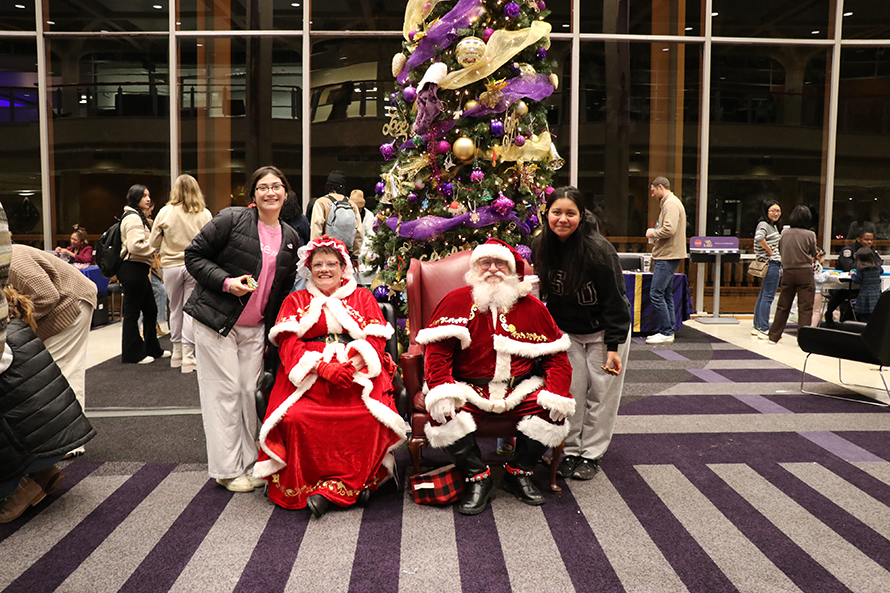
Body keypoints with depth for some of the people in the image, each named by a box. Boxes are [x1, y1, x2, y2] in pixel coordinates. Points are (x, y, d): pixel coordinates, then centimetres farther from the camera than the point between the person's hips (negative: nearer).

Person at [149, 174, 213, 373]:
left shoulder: (165, 212, -3)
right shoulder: (205, 214, -5)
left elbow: (153, 241, 3)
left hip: (171, 266, 1)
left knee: (175, 309, 15)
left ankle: (177, 353, 24)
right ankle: (188, 357, 0)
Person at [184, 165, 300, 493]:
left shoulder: (290, 238, 10)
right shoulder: (231, 219, -7)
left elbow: (284, 288, 16)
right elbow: (194, 255, -5)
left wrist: (273, 334, 11)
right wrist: (226, 281, -19)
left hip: (255, 328, 5)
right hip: (216, 321, -5)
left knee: (251, 392, 6)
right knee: (224, 392, -3)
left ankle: (250, 464, 19)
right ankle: (228, 469, 8)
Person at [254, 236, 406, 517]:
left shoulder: (362, 297, 19)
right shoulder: (296, 300, 19)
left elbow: (376, 339, 7)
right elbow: (288, 343, 4)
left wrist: (351, 365, -14)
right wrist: (324, 368, -14)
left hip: (358, 375, 0)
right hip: (309, 376, 1)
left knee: (369, 418, -30)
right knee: (295, 418, -30)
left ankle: (331, 489, -20)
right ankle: (352, 484, -19)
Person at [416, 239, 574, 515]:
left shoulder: (532, 307, 8)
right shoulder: (456, 301, 1)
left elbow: (556, 355, 8)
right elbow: (436, 350, -8)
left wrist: (557, 393, -9)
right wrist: (442, 390, -24)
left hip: (519, 389, 2)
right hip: (469, 388, -2)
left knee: (553, 411, -22)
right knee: (442, 414, -29)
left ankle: (518, 473, 2)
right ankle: (478, 477, -6)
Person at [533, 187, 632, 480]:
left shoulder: (599, 250, -26)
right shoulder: (542, 247, -10)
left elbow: (614, 301, -21)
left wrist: (614, 346, -22)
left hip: (604, 329, -3)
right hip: (567, 331, 4)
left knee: (602, 392, 2)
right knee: (570, 390, 1)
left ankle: (591, 454, 15)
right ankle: (569, 451, 15)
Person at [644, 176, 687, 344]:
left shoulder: (671, 204, -13)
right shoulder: (668, 203, 21)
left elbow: (669, 229, -26)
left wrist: (652, 233, -9)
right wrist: (656, 254, 21)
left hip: (667, 257, -11)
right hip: (666, 256, 11)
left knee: (656, 294, -11)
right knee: (666, 295, 12)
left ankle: (666, 333, -8)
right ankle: (668, 331, 16)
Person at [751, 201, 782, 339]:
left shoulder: (773, 226, 19)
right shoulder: (764, 224, -12)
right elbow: (759, 238, -32)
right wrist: (769, 250, -19)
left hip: (774, 263, 10)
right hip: (771, 264, -10)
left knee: (763, 296, 13)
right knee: (768, 297, -8)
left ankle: (757, 327, 20)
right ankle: (763, 330, -5)